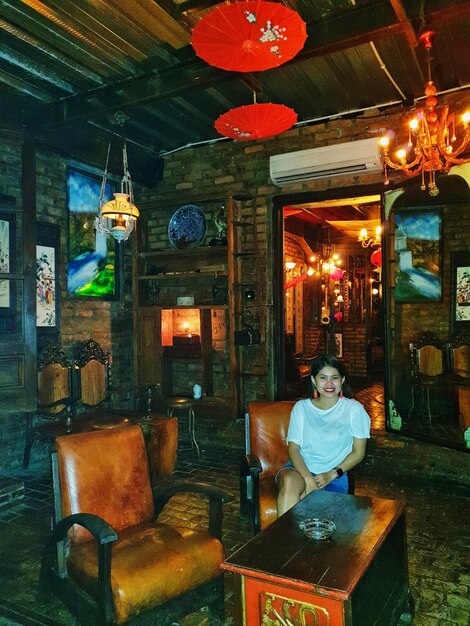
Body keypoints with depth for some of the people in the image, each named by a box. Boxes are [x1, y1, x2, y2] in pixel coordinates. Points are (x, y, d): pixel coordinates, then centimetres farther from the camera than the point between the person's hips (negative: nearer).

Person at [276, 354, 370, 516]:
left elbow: (358, 452, 4)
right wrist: (308, 478, -18)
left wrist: (331, 474, -9)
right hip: (300, 468, 2)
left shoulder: (354, 409, 1)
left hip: (335, 474, -1)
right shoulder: (301, 407, 6)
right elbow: (293, 448, 0)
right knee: (289, 482, -35)